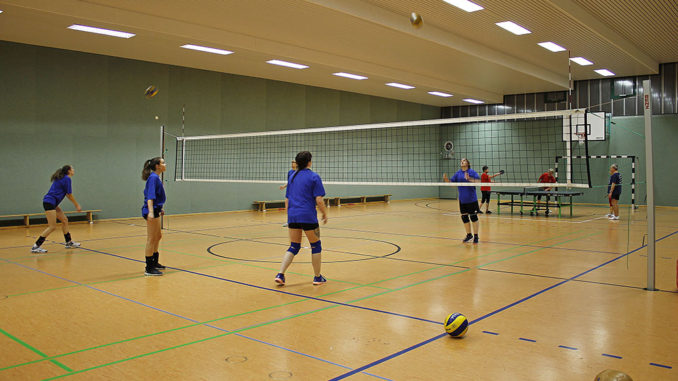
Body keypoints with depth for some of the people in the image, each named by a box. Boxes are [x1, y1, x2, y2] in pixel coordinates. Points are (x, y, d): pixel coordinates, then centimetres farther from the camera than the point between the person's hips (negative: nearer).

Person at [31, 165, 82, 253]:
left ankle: (69, 243, 21)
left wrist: (75, 204, 21)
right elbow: (70, 195, -7)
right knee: (52, 227, -11)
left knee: (64, 220, 14)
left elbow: (67, 194, 23)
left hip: (52, 203, 10)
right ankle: (36, 247, -11)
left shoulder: (62, 178, 18)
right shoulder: (67, 179, -10)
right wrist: (77, 205, 4)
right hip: (49, 202, -10)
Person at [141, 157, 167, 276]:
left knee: (158, 236, 20)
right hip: (152, 212, -10)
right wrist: (151, 212, -33)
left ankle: (154, 263, 33)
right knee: (151, 239, -6)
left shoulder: (156, 178, 13)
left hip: (155, 210, 10)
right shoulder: (153, 177, -16)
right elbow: (150, 196, -24)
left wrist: (159, 209, 31)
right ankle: (149, 268, 0)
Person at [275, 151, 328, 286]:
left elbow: (287, 199, 15)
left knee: (294, 247, 12)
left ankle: (280, 275, 0)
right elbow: (319, 200, -11)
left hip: (292, 215, 6)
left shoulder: (292, 177, 13)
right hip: (308, 216, -6)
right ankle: (318, 277, 17)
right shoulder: (314, 177, -6)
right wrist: (325, 214, 2)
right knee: (316, 245, 10)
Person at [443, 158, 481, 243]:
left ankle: (476, 236, 9)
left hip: (471, 199, -5)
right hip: (462, 199, 5)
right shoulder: (458, 173, 9)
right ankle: (469, 235, 25)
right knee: (464, 217, 10)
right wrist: (446, 179, -10)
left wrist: (469, 179, -31)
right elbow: (451, 183, 9)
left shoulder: (472, 172, -5)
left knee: (473, 217, -1)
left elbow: (479, 181, -17)